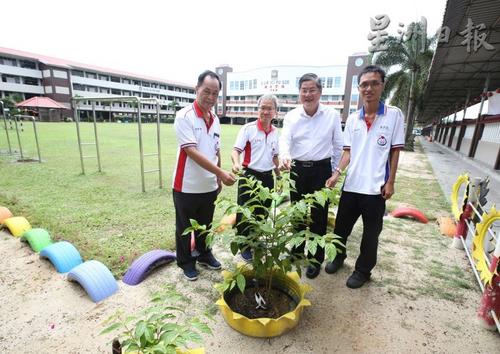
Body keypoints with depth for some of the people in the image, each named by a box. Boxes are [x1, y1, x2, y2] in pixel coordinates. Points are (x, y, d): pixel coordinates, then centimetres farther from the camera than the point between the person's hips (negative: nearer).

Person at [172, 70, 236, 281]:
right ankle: (186, 262, 33)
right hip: (187, 187, -6)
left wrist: (218, 178, 13)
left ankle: (204, 254, 42)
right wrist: (221, 173, -27)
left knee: (205, 225, 21)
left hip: (210, 186, 6)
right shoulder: (184, 116, -14)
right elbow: (192, 152, -23)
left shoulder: (215, 120, 7)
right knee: (185, 228, 13)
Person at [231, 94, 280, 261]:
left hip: (267, 177, 6)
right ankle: (244, 246, 23)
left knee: (263, 212, 17)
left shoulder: (275, 132, 7)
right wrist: (236, 163, -36)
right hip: (250, 176, -5)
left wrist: (279, 176, 16)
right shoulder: (248, 128, -10)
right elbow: (236, 150, -15)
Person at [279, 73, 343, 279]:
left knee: (318, 216, 3)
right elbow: (285, 140, -13)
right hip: (298, 169, 2)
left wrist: (335, 172, 4)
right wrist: (285, 158, -34)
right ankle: (297, 250, 36)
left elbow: (338, 146, 4)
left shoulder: (332, 115, -1)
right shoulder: (291, 116, 0)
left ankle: (316, 259, 21)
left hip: (322, 169, -2)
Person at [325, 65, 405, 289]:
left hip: (376, 188, -3)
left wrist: (390, 182, -5)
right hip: (351, 185, 3)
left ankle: (363, 270, 32)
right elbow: (348, 151, 6)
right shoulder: (352, 119, 5)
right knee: (341, 226, 16)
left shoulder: (394, 115, -2)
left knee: (370, 233, 11)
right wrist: (337, 173, -9)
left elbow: (395, 151, -1)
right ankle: (339, 257, 41)